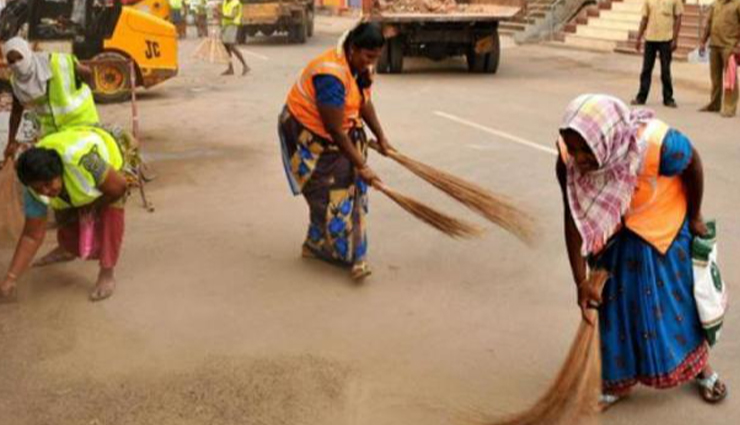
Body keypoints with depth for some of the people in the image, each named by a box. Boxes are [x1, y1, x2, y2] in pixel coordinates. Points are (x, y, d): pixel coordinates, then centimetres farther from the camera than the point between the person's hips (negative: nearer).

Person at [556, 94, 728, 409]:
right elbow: (574, 219, -18)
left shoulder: (656, 144, -39)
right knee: (614, 301, 8)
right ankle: (618, 379, 28)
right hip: (611, 238, 2)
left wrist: (694, 217, -2)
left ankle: (699, 366, 38)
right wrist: (581, 281, -18)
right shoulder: (569, 160, -29)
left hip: (662, 229, -2)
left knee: (675, 297, 13)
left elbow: (693, 164, -16)